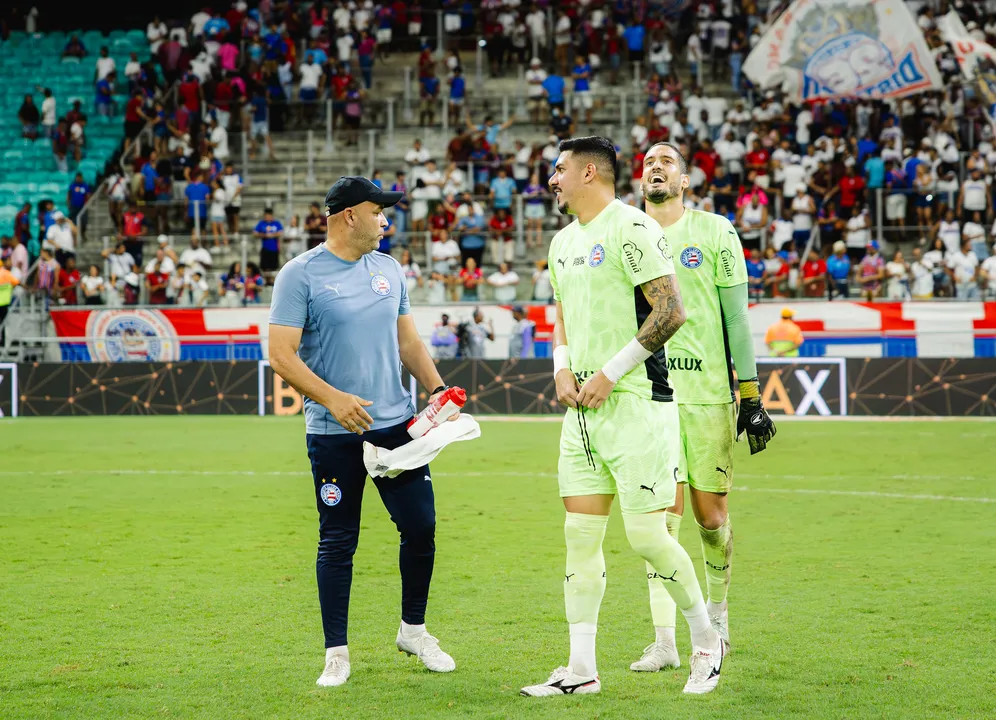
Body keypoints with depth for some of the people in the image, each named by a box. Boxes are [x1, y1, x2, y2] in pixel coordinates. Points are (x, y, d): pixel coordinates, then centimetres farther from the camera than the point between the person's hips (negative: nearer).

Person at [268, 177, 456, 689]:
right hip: (334, 433, -5)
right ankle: (336, 653, 9)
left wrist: (437, 389, 6)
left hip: (396, 423, 5)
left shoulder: (388, 270, 12)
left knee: (421, 526, 3)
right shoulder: (300, 275, -7)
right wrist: (332, 398, -23)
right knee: (337, 542, 0)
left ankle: (413, 630, 23)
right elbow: (282, 356, -12)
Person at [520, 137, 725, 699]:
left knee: (646, 535, -9)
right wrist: (563, 368, 8)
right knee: (581, 535, 4)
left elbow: (671, 310, -16)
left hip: (636, 402, -8)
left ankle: (706, 641, 11)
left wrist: (610, 373, -15)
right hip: (583, 409, 8)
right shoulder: (564, 242, 17)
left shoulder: (632, 228, -11)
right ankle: (582, 669, 7)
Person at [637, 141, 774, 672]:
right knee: (663, 513, -6)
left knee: (710, 514, 2)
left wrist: (751, 396, 0)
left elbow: (736, 318, 4)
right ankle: (664, 642, -4)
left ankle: (717, 609, 28)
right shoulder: (626, 238, 10)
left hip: (708, 393, -1)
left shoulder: (714, 233, 4)